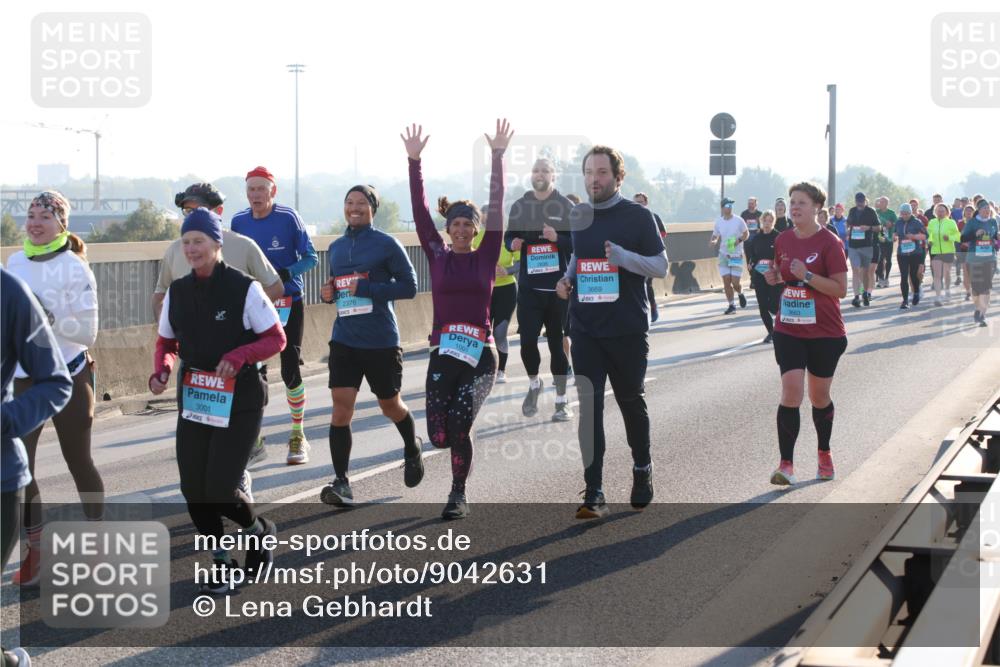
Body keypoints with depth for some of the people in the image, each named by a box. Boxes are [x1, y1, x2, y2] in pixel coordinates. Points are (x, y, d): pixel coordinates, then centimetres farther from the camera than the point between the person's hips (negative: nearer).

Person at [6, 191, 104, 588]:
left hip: (68, 377, -4)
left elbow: (87, 332, -15)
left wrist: (49, 316, -28)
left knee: (78, 462, 9)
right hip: (23, 379, 4)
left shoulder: (74, 268, -12)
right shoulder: (14, 264, 3)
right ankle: (34, 549, 13)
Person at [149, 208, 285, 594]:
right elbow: (166, 344, 14)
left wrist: (240, 355, -25)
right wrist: (161, 371, -8)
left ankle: (259, 531, 24)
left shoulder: (244, 289, -11)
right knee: (193, 490, 1)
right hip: (193, 400, 5)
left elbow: (276, 339, -7)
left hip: (240, 402, -5)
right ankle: (220, 562, 22)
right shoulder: (177, 292, 3)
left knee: (220, 490, -9)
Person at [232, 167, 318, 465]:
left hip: (288, 303, -3)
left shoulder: (288, 217, -11)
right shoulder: (238, 222, 2)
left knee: (290, 371, -2)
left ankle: (298, 437, 13)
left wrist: (286, 273, -23)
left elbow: (311, 258, -7)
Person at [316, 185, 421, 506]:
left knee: (390, 405, 13)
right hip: (344, 340, 4)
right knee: (341, 408, -8)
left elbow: (409, 286, -10)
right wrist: (329, 293, 1)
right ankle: (341, 483, -7)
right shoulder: (336, 248, 10)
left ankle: (412, 453, 44)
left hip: (381, 342, -4)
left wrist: (366, 288, -20)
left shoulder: (386, 244, -7)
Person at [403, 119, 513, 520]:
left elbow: (497, 208, -4)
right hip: (443, 353, 1)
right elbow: (420, 212, 0)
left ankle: (458, 495, 12)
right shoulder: (437, 257, 5)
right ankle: (461, 429, 31)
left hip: (480, 354, -1)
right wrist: (414, 161, -6)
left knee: (459, 428, -11)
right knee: (439, 436, -7)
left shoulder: (486, 257, 3)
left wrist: (497, 157, -10)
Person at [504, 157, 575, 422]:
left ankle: (562, 401, 14)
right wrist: (513, 243, -7)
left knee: (558, 343, 4)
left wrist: (557, 238, -21)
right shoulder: (519, 206, 7)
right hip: (529, 286, 2)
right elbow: (508, 237, 15)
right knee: (527, 340, -6)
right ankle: (534, 384, 23)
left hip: (559, 287, -2)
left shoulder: (566, 207, -1)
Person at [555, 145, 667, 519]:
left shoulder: (638, 217, -5)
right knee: (588, 407, -5)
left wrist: (624, 257, -23)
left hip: (628, 329, -3)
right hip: (585, 329, 3)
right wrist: (565, 281, 2)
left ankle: (642, 470, 35)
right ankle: (594, 493, -5)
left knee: (631, 401, 13)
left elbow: (661, 266, -6)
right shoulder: (574, 217, 8)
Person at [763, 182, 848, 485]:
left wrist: (807, 276, -24)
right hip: (788, 331, 3)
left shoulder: (829, 243, -11)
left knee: (819, 397, 10)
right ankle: (786, 465, -11)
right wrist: (774, 276, -2)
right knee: (791, 392, -12)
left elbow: (840, 289, -13)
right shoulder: (783, 240, 4)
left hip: (825, 333, -3)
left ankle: (824, 454, 33)